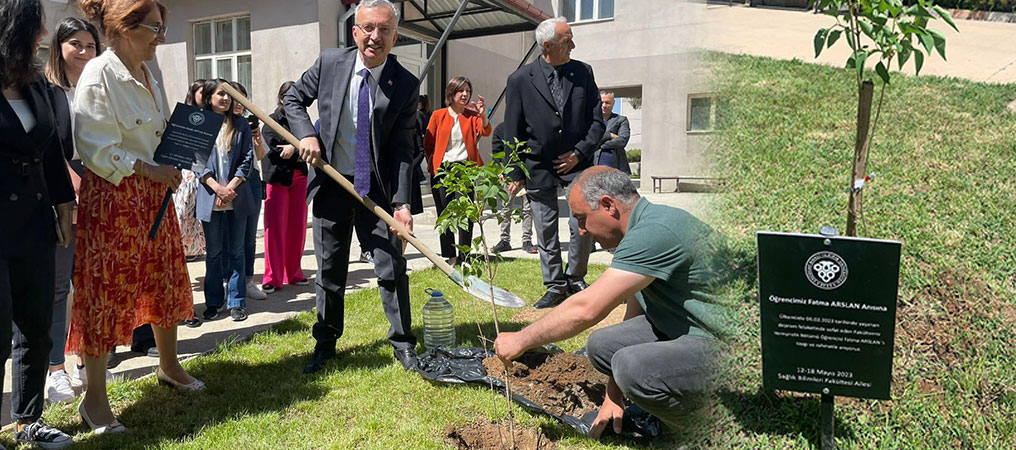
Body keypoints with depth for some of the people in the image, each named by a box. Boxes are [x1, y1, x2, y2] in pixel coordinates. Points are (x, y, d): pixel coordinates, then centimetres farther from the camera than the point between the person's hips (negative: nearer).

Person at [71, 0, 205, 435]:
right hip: (111, 197, -8)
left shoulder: (148, 77, 10)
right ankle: (94, 398, 14)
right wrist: (148, 169, -20)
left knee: (167, 281, 16)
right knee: (106, 292, 0)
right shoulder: (99, 74, -15)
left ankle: (168, 365, 35)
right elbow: (95, 147, -19)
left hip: (153, 193, 8)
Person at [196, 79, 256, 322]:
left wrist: (230, 187, -9)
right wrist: (216, 187, -12)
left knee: (236, 251, 5)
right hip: (210, 199, -1)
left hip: (237, 198, 1)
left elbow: (247, 159, 2)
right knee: (213, 252, 8)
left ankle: (236, 302, 12)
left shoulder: (241, 124, 6)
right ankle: (213, 302, 18)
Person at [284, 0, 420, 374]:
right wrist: (306, 135, -10)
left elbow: (402, 149, -12)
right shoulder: (330, 63, -5)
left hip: (379, 187, -1)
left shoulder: (405, 84, -11)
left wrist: (401, 203, -21)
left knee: (392, 269, 3)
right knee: (329, 271, 11)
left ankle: (403, 343, 20)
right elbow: (293, 99, 10)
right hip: (331, 182, 2)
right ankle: (325, 343, 27)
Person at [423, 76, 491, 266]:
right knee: (444, 214, 2)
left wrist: (483, 115, -29)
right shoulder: (438, 115, 6)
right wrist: (434, 164, 5)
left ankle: (464, 257, 4)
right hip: (441, 170, 0)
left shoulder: (472, 115, 7)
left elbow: (485, 132, -12)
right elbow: (428, 144, 11)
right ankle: (449, 257, 10)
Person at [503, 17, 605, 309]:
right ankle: (555, 286, 21)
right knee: (546, 231, 7)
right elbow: (512, 132, 0)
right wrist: (516, 174, -2)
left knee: (583, 225, -4)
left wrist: (580, 153, -7)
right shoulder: (520, 80, -3)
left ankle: (575, 279, 18)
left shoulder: (583, 72, 2)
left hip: (576, 162, 1)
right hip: (538, 167, -1)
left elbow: (597, 120, 5)